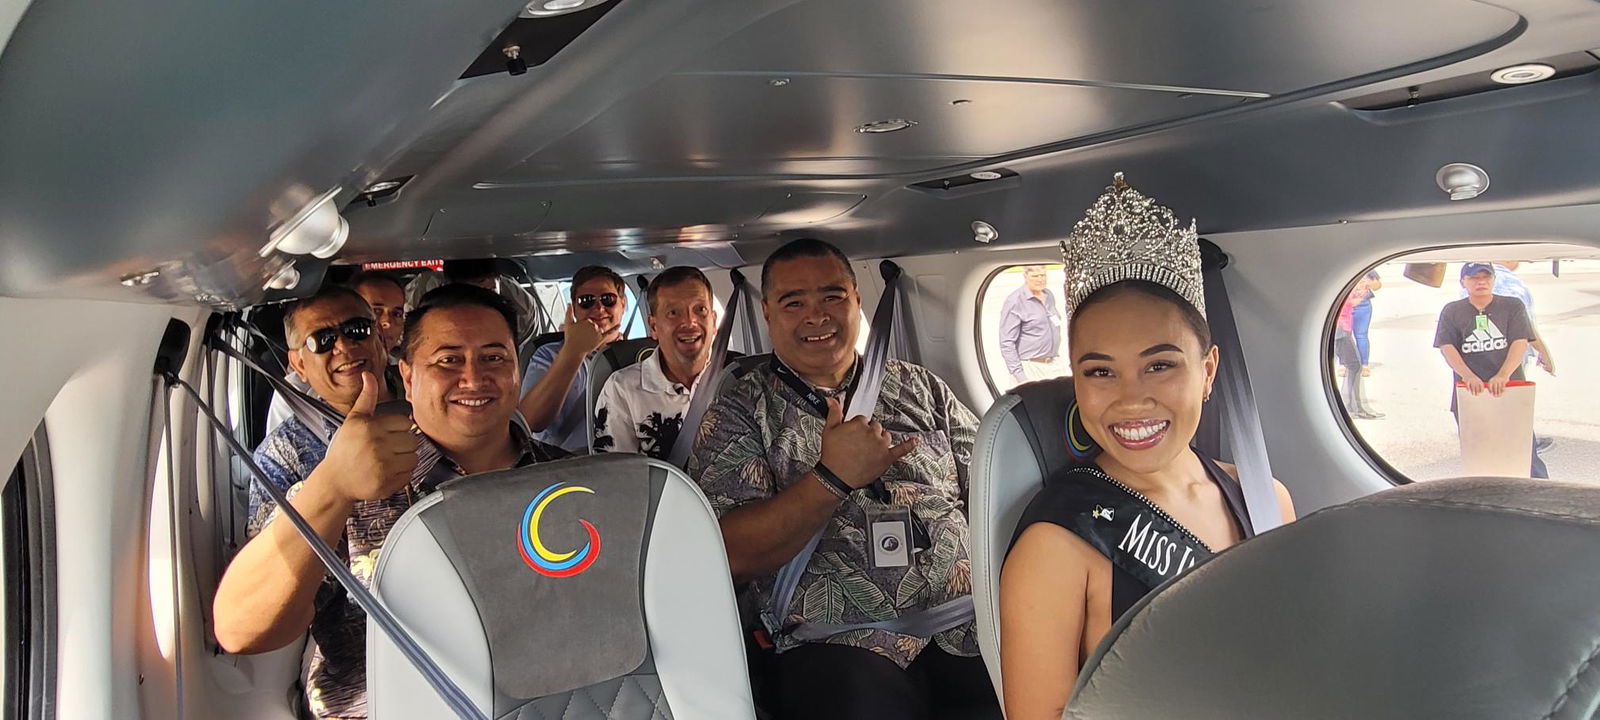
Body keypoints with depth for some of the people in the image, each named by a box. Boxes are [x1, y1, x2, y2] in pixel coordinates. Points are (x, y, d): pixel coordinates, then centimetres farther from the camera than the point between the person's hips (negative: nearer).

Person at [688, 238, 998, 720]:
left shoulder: (921, 387, 18)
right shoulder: (738, 412, 7)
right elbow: (732, 556, -5)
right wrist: (833, 478, -15)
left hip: (968, 627, 3)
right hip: (838, 644, -3)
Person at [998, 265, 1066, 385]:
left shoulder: (1049, 295, 13)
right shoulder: (1014, 301, -10)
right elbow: (1007, 343, -14)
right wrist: (1019, 376, -19)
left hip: (1055, 365, 7)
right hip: (1031, 369, -7)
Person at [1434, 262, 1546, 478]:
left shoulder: (1512, 306, 6)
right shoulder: (1452, 311, 7)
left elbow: (1520, 342, -5)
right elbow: (1447, 348, -4)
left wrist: (1503, 375, -21)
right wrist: (1469, 377, -20)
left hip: (1511, 392, -1)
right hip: (1469, 395, 1)